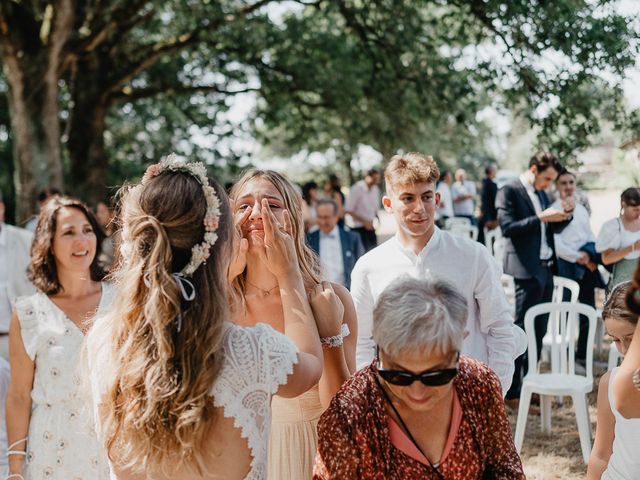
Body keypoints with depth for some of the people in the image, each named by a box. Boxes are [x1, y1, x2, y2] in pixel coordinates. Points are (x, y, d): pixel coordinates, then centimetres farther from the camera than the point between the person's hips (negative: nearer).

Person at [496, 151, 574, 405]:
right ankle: (512, 393, 0)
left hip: (546, 269, 8)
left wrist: (566, 214, 0)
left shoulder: (541, 193, 16)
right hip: (527, 270, -8)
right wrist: (541, 217, -24)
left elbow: (554, 228, 20)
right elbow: (507, 227, -19)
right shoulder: (509, 192, -9)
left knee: (539, 332, 12)